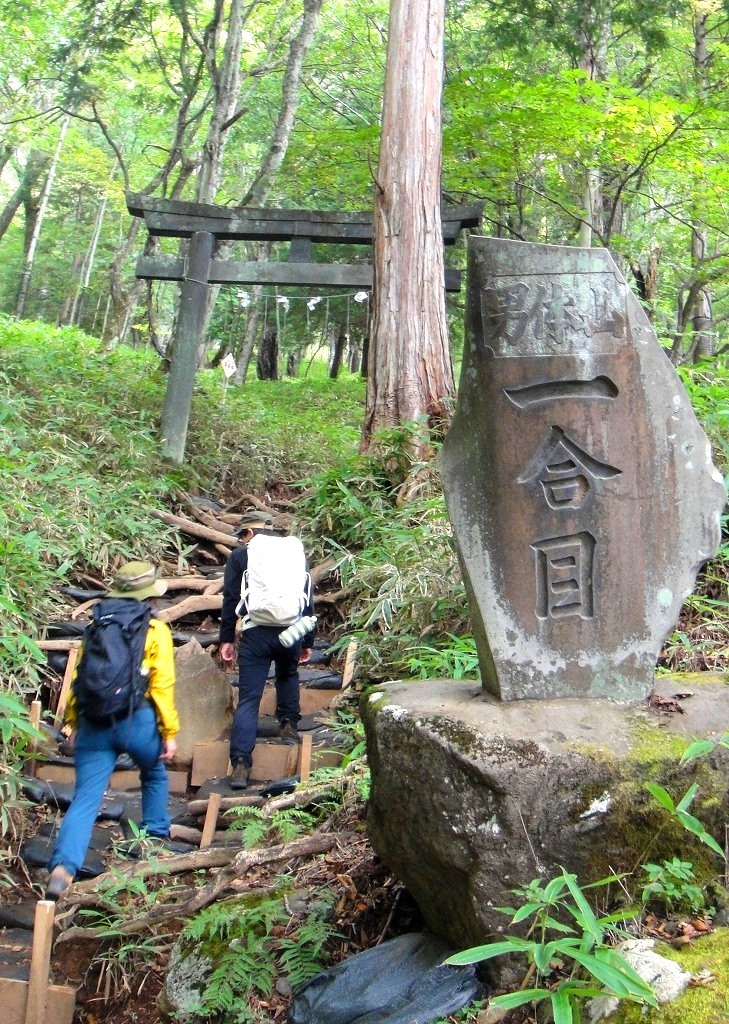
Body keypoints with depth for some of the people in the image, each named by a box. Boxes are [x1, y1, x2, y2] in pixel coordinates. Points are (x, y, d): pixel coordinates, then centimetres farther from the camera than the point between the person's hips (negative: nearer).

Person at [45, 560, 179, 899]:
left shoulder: (96, 626, 14)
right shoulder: (154, 629, 1)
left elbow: (78, 678, 12)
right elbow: (162, 684, -5)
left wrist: (73, 724, 18)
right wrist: (170, 731, 0)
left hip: (93, 724, 3)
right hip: (135, 720, -3)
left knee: (85, 798, 1)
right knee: (154, 775, 27)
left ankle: (63, 866, -15)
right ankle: (156, 836, 34)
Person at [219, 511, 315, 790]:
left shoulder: (240, 555, 7)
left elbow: (231, 599, 2)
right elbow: (308, 600, 15)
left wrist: (226, 638, 7)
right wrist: (308, 641, 20)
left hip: (256, 633, -2)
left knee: (248, 698, -1)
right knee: (288, 675, 33)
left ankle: (241, 764, -8)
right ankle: (289, 724, 23)